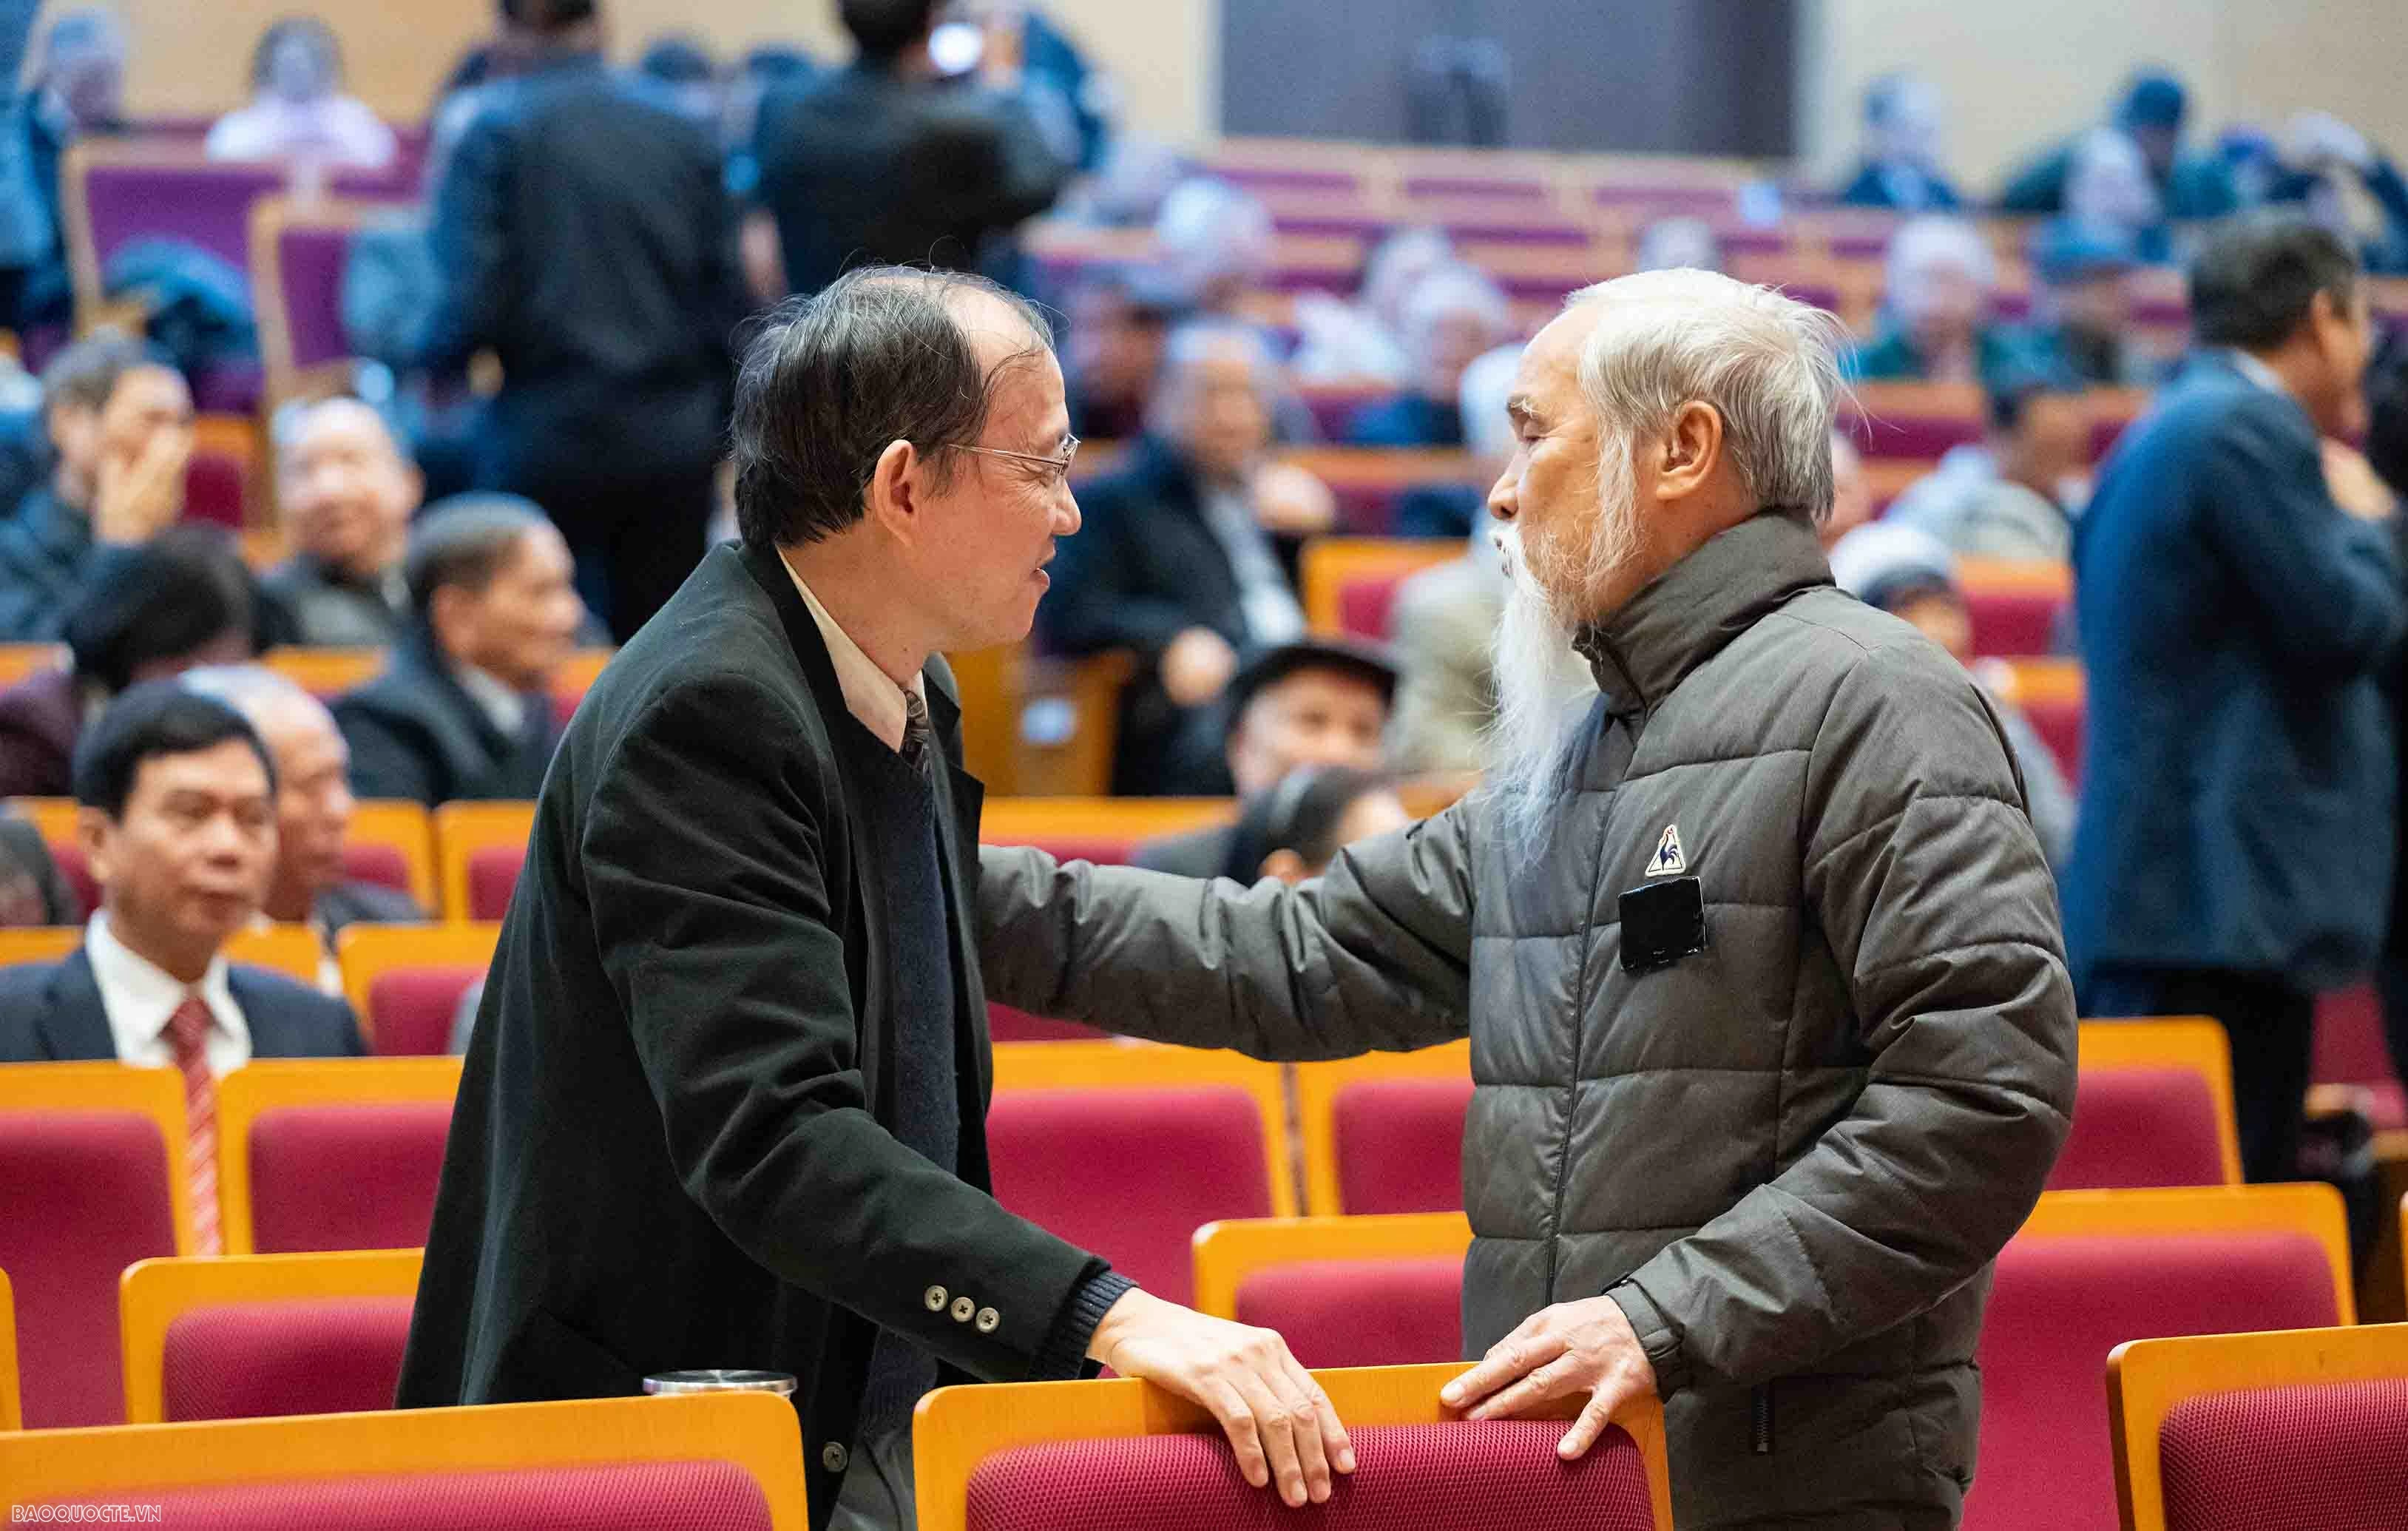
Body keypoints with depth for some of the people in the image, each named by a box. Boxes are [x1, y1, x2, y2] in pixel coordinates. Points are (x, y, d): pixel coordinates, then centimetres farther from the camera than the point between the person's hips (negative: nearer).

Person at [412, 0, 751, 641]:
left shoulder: (494, 131, -6)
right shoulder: (684, 130, 3)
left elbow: (475, 300, -12)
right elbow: (728, 294, 3)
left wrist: (430, 358, 9)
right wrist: (718, 430, 15)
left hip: (544, 440, -3)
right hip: (672, 444, 3)